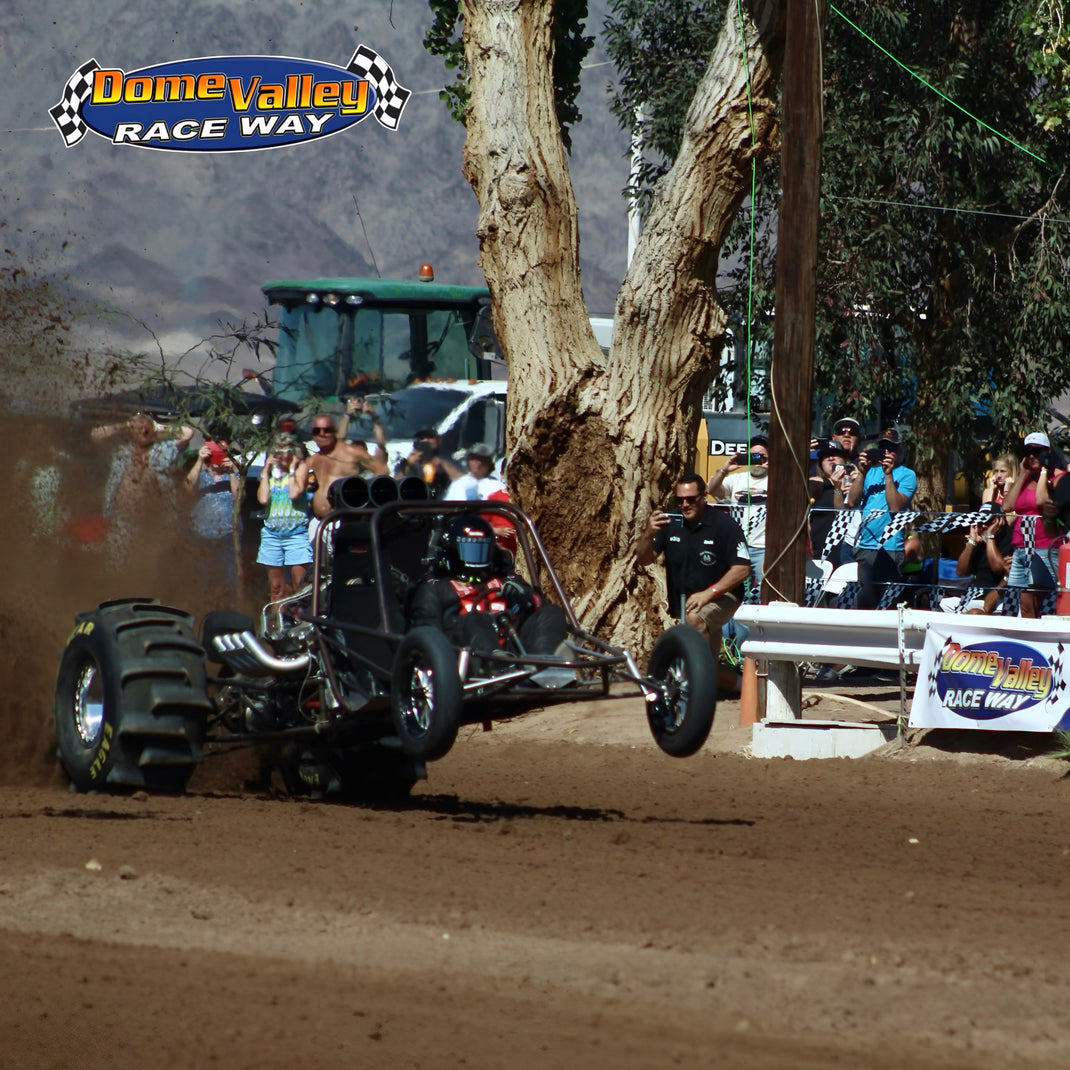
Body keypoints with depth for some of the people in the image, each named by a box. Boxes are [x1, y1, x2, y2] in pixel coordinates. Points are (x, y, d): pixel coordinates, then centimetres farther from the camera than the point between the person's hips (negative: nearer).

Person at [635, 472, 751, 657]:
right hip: (682, 601, 6)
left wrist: (708, 593, -26)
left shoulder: (725, 525, -14)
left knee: (695, 619, -36)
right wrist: (649, 534, -25)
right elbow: (643, 559, -3)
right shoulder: (671, 523, -2)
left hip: (721, 598, -6)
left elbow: (742, 569, -17)